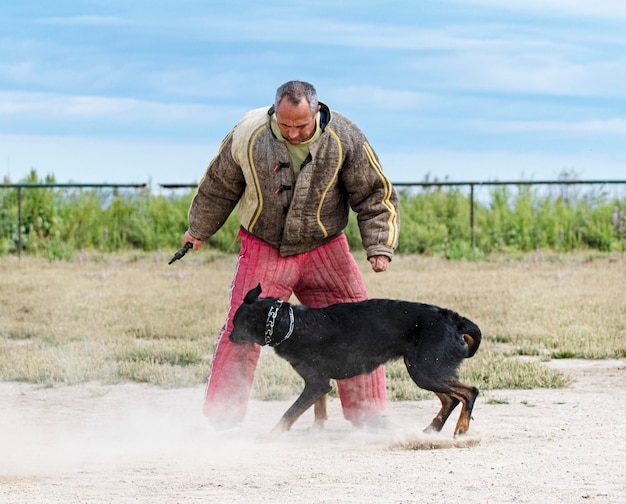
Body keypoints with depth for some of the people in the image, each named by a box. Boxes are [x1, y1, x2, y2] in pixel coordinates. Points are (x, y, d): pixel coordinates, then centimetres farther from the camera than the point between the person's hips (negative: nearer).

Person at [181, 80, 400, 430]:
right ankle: (220, 421, 2)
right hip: (264, 250, -1)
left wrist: (380, 247, -15)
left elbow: (375, 195, -5)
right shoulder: (249, 135, -14)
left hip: (325, 250, 1)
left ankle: (369, 417, 9)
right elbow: (219, 186, 4)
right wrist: (199, 230, 16)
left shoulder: (344, 138, -15)